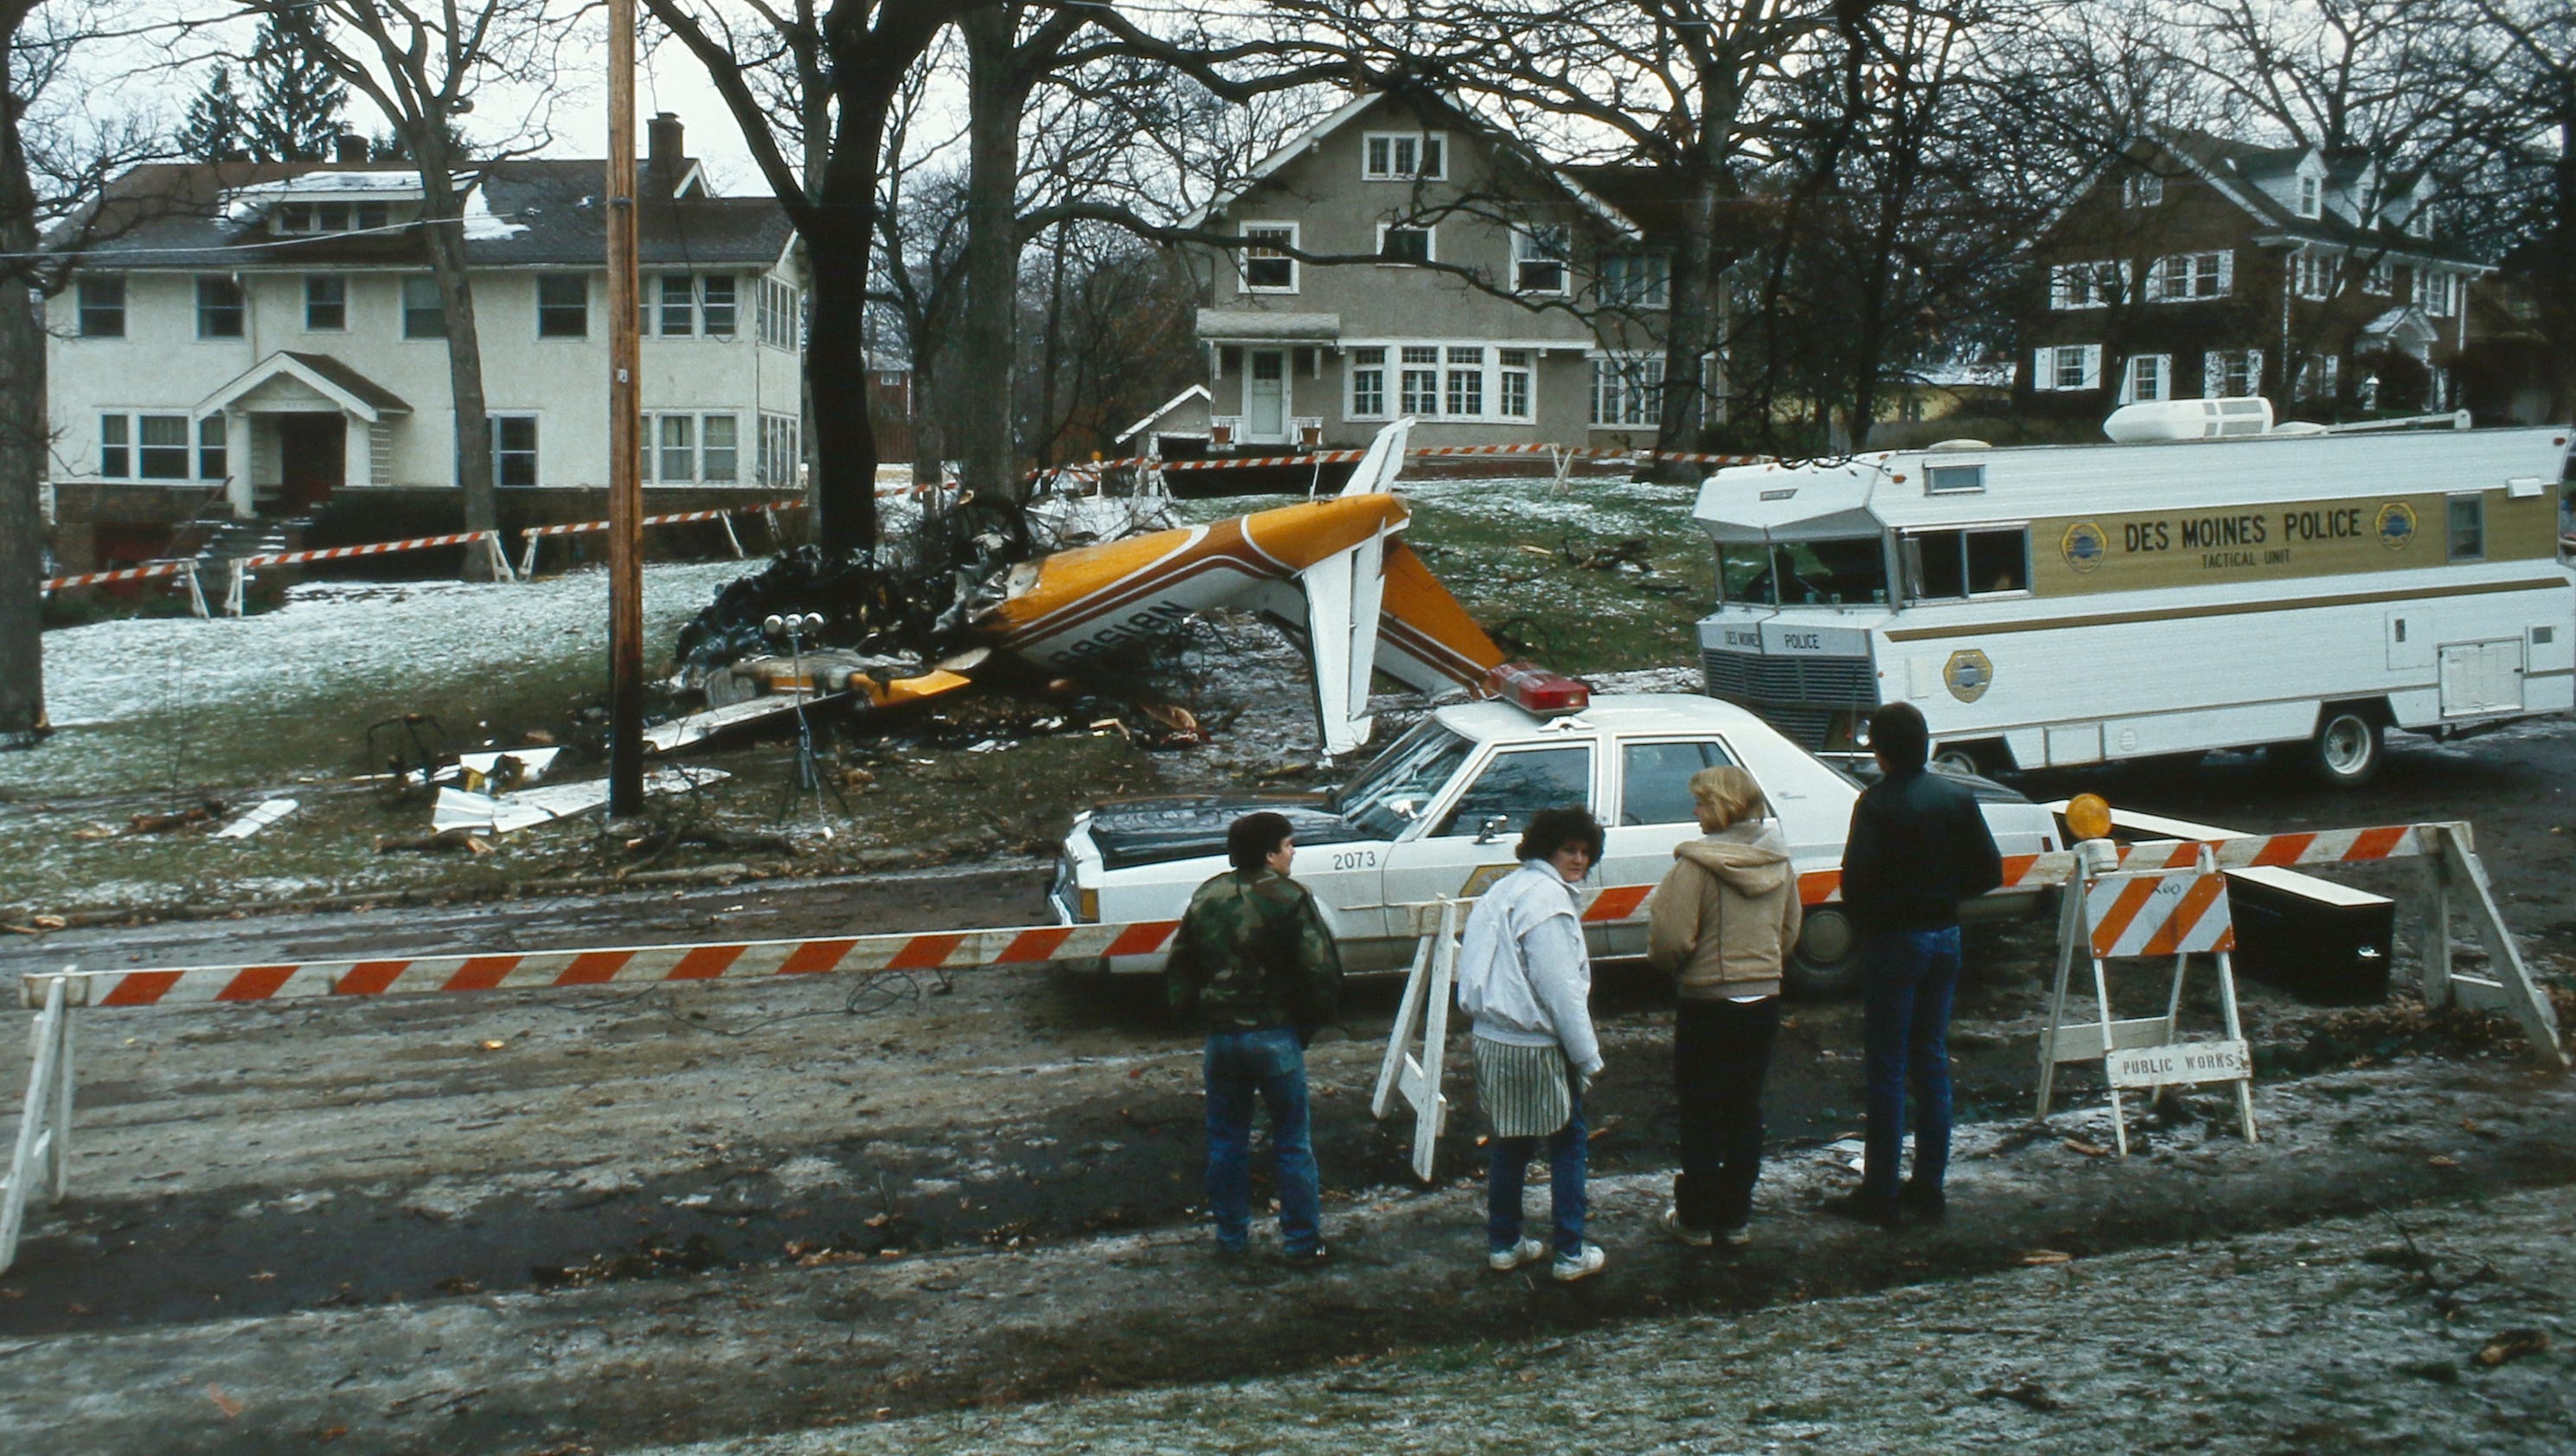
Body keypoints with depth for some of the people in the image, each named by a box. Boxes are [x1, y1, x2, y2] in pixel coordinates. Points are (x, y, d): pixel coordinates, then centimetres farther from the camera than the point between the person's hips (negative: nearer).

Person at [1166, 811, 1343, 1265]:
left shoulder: (1206, 898, 5)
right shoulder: (1289, 899, -12)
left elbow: (1179, 967, 11)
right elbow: (1322, 970, -16)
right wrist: (1311, 1022, -2)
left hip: (1221, 1036, 5)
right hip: (1276, 1036, -4)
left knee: (1226, 1141, 16)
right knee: (1293, 1143, 7)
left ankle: (1232, 1236, 24)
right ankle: (1302, 1241, 12)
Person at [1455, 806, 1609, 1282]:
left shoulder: (1506, 889, 12)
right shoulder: (1547, 898, -18)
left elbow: (1480, 966, 17)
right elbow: (1560, 988, -20)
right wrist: (1588, 1057, -13)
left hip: (1492, 1041, 9)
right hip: (1537, 1047, -8)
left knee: (1511, 1143, 18)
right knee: (1568, 1143, 6)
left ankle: (1503, 1244, 26)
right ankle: (1571, 1253, 12)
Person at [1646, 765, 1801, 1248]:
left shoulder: (1698, 863, -19)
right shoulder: (1778, 861, 3)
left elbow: (1671, 937, -20)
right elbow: (1789, 931, 13)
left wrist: (1668, 966, 1)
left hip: (1707, 1002, -6)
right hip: (1764, 998, 6)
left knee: (1700, 1113, 7)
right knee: (1745, 1109, 14)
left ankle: (1696, 1218, 15)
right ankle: (1736, 1217, 21)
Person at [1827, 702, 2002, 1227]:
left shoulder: (1878, 802, -16)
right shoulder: (1956, 796, 2)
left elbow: (1856, 879, -21)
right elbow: (1989, 872, 5)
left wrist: (1863, 922, -1)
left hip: (1893, 941, -6)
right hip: (1945, 936, 6)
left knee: (1887, 1068, 0)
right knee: (1933, 1061, 13)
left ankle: (1880, 1194, 5)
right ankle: (1929, 1188, 19)